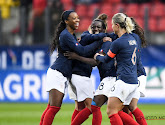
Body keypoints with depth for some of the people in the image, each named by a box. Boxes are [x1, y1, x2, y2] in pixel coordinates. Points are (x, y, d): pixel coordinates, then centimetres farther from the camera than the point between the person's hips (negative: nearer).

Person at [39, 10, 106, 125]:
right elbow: (82, 51, -19)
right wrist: (100, 42, -16)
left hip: (64, 76, 10)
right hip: (57, 74, -10)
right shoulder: (66, 35, -14)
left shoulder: (72, 35, 17)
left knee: (51, 107, 8)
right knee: (54, 108, -13)